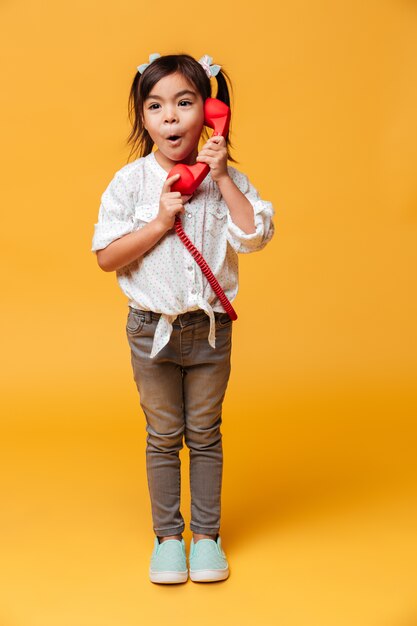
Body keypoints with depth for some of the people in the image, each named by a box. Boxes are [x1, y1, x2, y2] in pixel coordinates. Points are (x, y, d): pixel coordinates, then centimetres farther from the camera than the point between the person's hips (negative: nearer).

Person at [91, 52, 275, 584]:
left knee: (205, 435, 13)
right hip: (152, 327, 0)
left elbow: (255, 237, -17)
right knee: (163, 436, 12)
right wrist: (161, 222, -19)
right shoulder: (131, 181, -8)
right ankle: (168, 535, 29)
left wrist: (222, 178, -20)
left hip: (209, 326, 1)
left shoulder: (224, 178, -5)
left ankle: (206, 534, 29)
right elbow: (106, 257, -10)